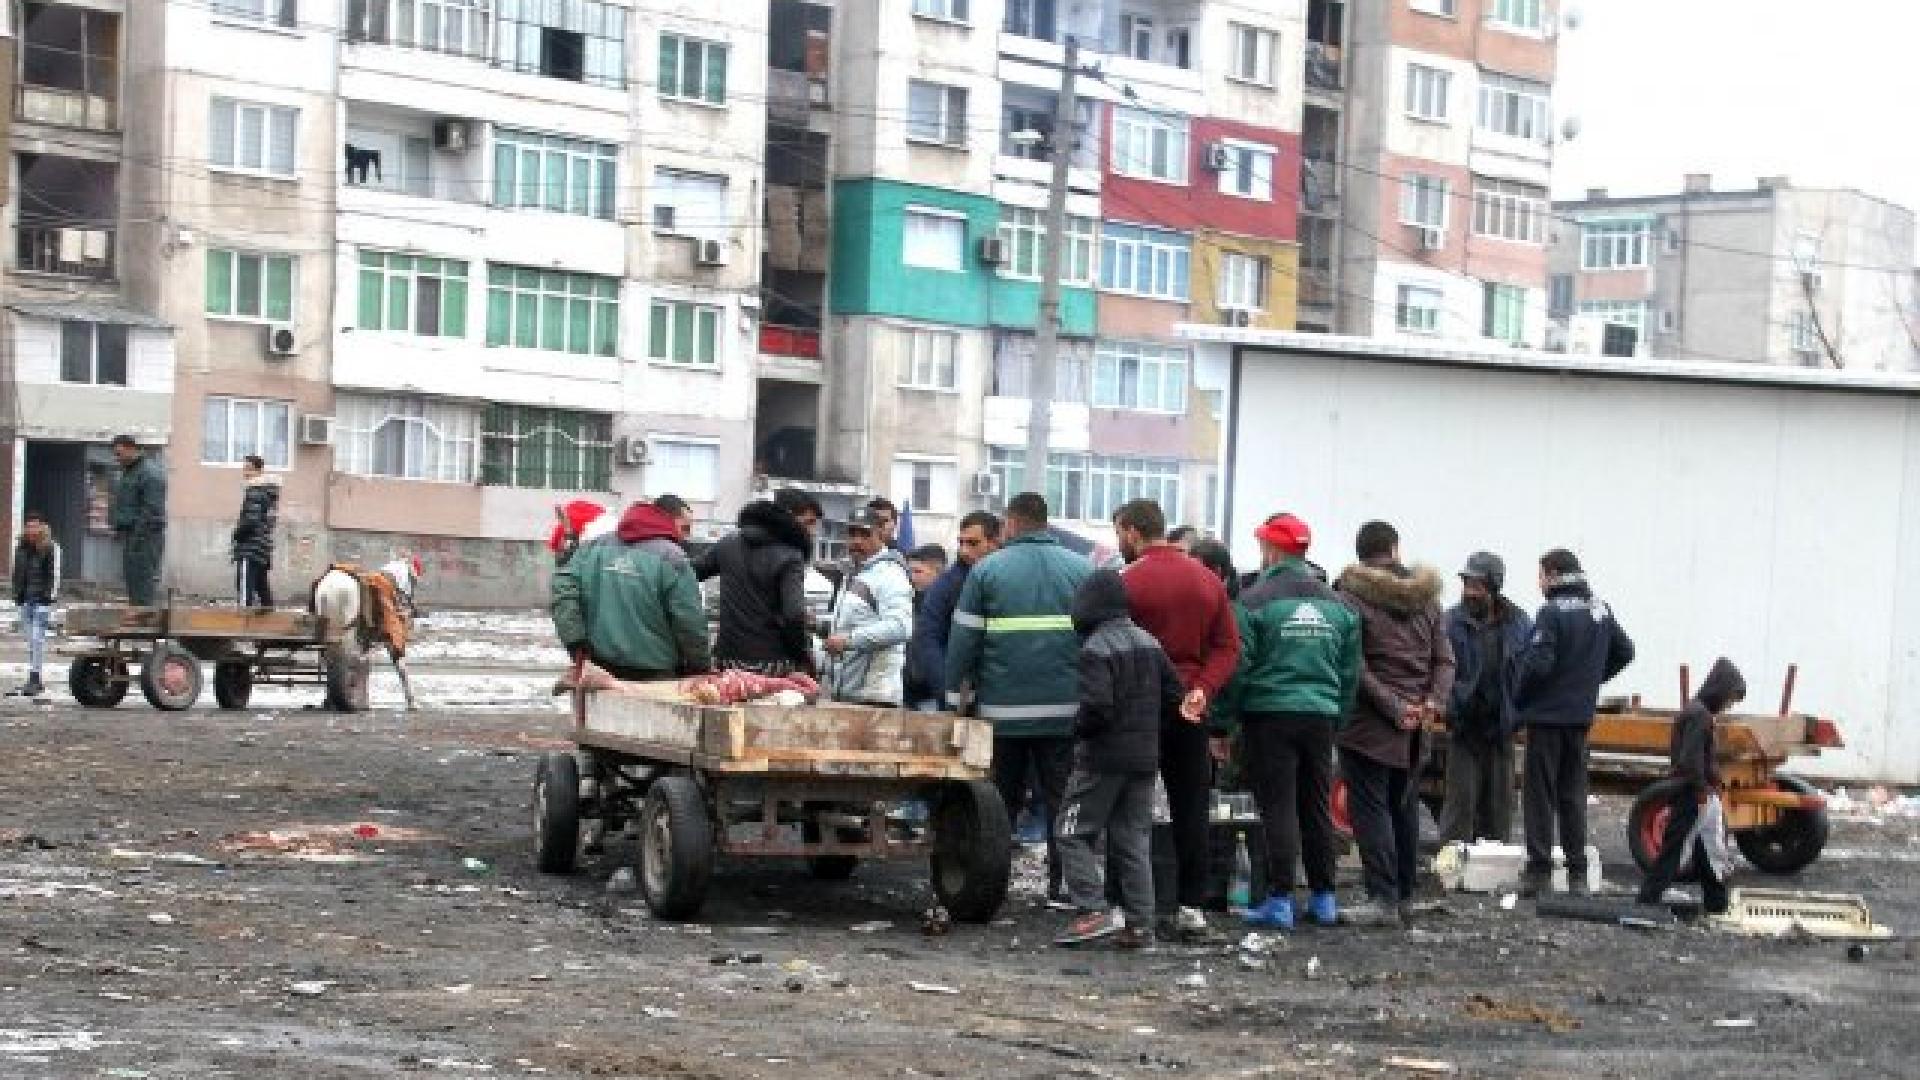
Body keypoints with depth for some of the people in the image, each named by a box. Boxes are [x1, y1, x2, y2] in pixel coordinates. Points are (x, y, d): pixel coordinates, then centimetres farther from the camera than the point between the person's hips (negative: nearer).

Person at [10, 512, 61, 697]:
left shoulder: (50, 548, -4)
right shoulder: (21, 548, 12)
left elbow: (55, 574, -6)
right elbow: (17, 572, 18)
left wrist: (51, 595, -10)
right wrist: (17, 594, 12)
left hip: (42, 600, -6)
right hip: (25, 599, 6)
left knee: (37, 637, -12)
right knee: (30, 639, 8)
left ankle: (34, 679, -13)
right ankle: (34, 681, 12)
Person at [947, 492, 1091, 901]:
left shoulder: (987, 569, -1)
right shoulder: (1082, 569, 4)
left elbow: (964, 639, -1)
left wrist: (957, 692, 7)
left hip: (1002, 710, -1)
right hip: (1066, 709, 1)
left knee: (1000, 803, 11)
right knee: (1063, 802, 6)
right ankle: (1063, 882, 4)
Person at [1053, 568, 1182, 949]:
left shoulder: (1097, 648, -14)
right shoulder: (1148, 643, 10)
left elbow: (1096, 705, -23)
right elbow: (1175, 696, 11)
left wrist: (1079, 731, -5)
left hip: (1103, 759, -7)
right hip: (1145, 759, 8)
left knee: (1072, 833, 0)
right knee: (1133, 840, 11)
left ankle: (1093, 910, -11)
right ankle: (1139, 924, 8)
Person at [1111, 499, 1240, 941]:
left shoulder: (1128, 581, -10)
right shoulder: (1209, 580, 7)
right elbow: (1228, 646, 2)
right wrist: (1202, 689, -6)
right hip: (1191, 709, 4)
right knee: (1191, 809, 9)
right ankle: (1192, 906, 9)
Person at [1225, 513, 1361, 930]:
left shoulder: (1256, 599, -9)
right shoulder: (1336, 604, 9)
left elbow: (1238, 664, -11)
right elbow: (1351, 671, 11)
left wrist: (1228, 717, -4)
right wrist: (1337, 720, 18)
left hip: (1270, 713, -5)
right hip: (1322, 715, 5)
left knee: (1278, 807, -2)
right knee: (1318, 809, 13)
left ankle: (1280, 900, -3)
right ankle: (1323, 898, 18)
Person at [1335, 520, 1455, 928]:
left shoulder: (1352, 594, -7)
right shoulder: (1424, 596, 10)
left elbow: (1354, 664, -14)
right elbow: (1445, 658, 6)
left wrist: (1393, 707, -14)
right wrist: (1433, 701, -3)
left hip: (1370, 723, -5)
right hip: (1414, 726, 5)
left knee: (1370, 806, -3)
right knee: (1404, 806, 14)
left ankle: (1382, 897, -9)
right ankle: (1405, 897, 18)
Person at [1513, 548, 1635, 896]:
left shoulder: (1553, 613, -16)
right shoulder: (1601, 611, 7)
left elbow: (1536, 664, -20)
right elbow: (1624, 652, 18)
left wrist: (1519, 700, -4)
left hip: (1547, 714, -7)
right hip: (1582, 715, 7)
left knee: (1539, 794, 1)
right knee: (1573, 794, 13)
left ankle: (1539, 869, -1)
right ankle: (1578, 872, 13)